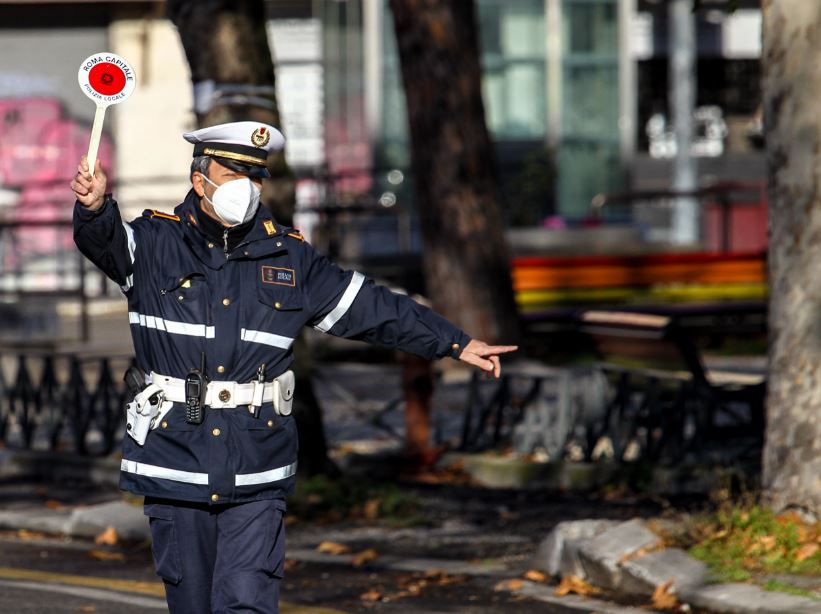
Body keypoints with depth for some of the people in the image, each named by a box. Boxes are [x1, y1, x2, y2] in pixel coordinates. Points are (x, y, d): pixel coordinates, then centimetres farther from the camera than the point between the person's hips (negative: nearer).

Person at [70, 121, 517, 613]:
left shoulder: (290, 258, 10)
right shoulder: (155, 244, 3)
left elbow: (372, 309, 17)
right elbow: (105, 240, -19)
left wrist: (456, 343, 19)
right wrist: (95, 206, -43)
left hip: (257, 476, 1)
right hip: (176, 463, -1)